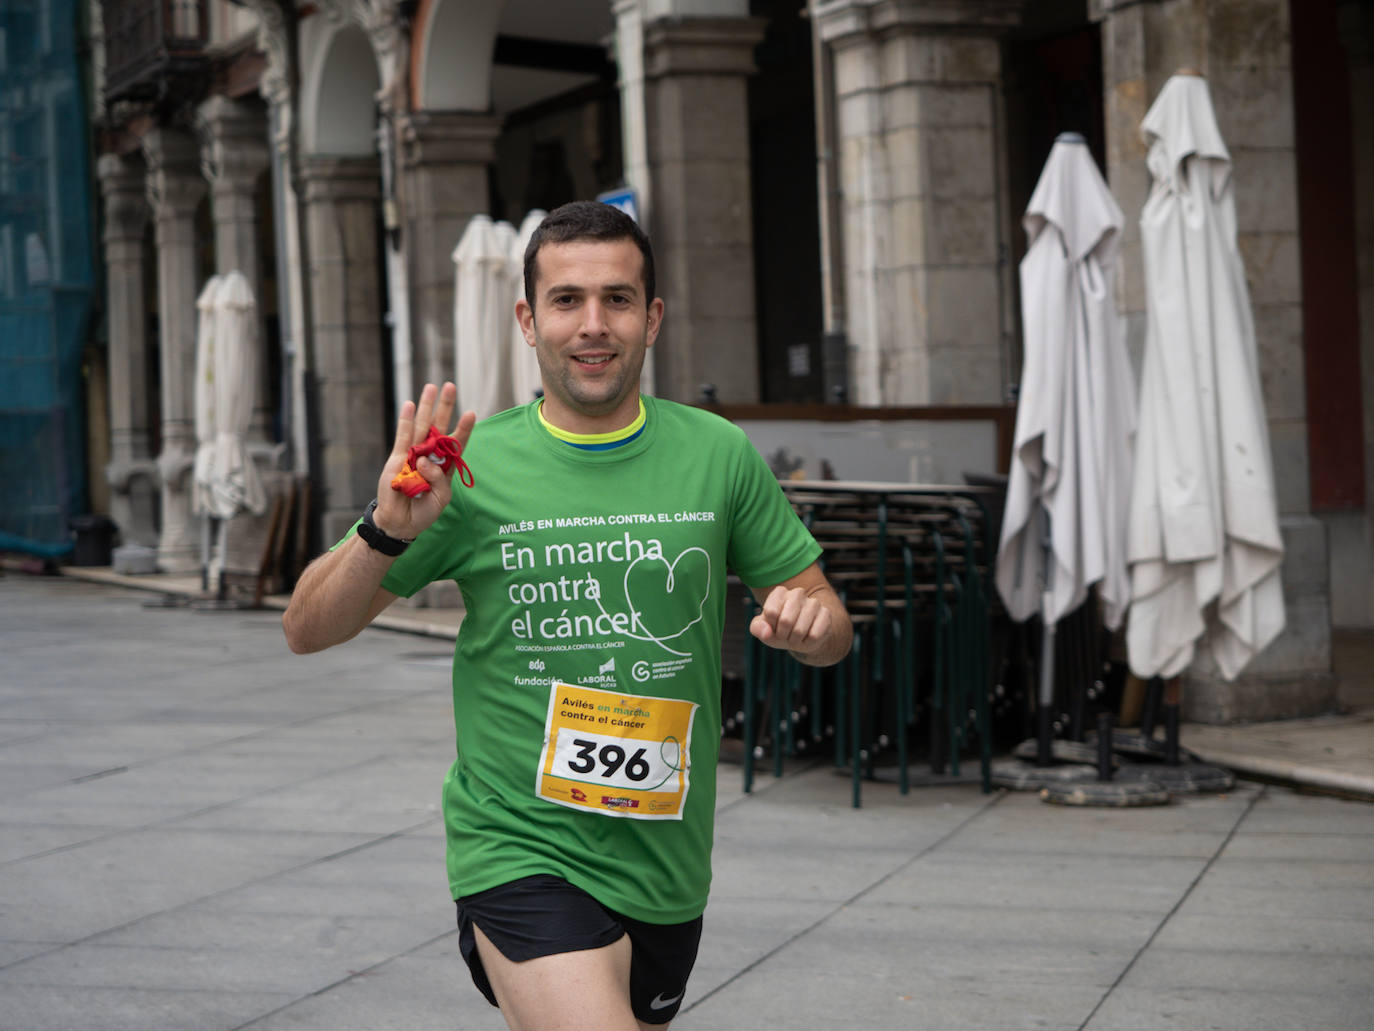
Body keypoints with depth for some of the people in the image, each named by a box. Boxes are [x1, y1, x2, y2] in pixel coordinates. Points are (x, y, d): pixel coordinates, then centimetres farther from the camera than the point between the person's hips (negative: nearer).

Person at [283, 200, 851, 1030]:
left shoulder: (718, 455, 3)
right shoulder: (474, 466, -4)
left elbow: (830, 633, 9)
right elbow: (308, 630, -1)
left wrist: (806, 619, -14)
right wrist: (386, 534, -20)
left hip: (668, 865, 4)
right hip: (521, 858, -4)